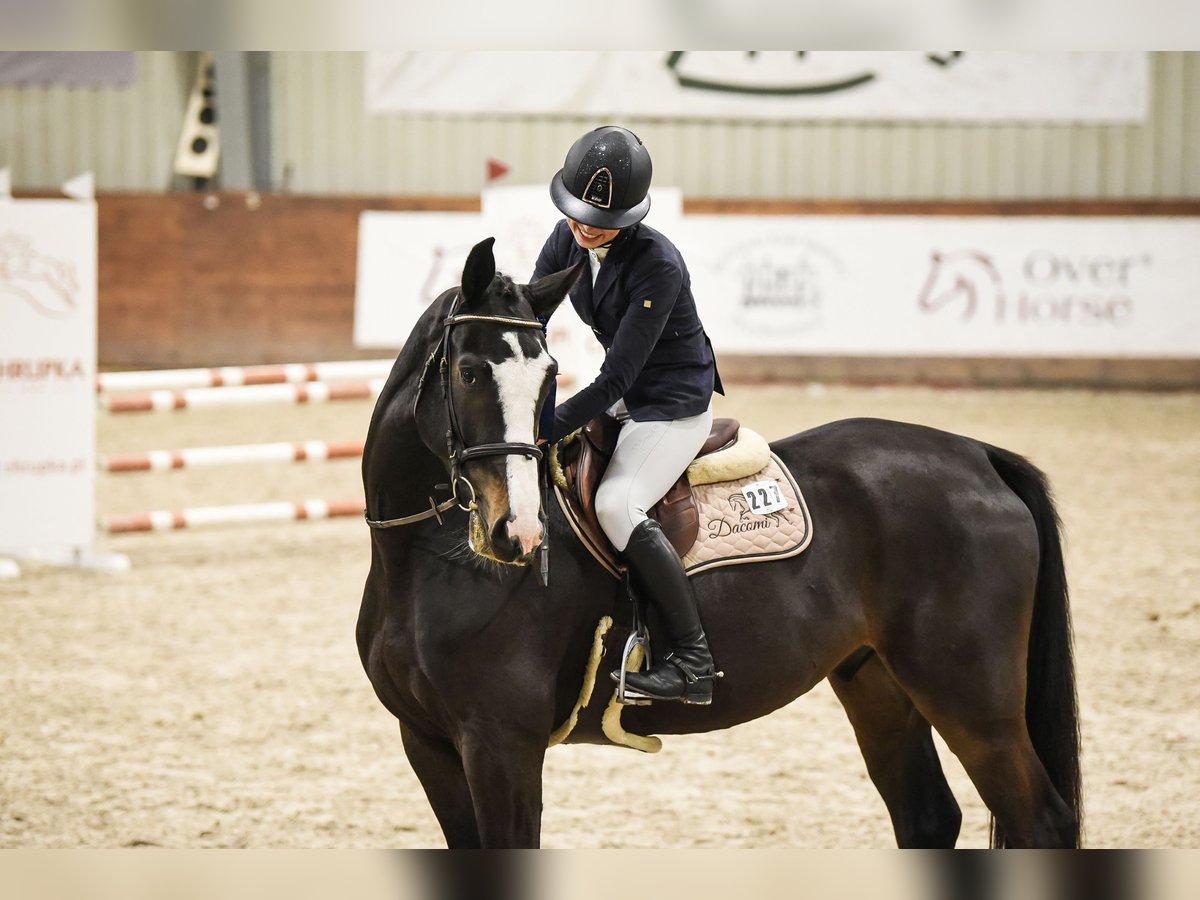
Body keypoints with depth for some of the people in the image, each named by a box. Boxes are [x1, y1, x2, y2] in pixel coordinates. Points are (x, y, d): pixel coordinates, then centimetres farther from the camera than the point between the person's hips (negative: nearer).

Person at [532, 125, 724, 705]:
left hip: (676, 404, -9)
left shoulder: (658, 265, -28)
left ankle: (693, 662, -25)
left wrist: (544, 430, -32)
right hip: (625, 399, 9)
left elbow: (616, 377, -29)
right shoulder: (570, 240, -6)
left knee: (617, 504, -29)